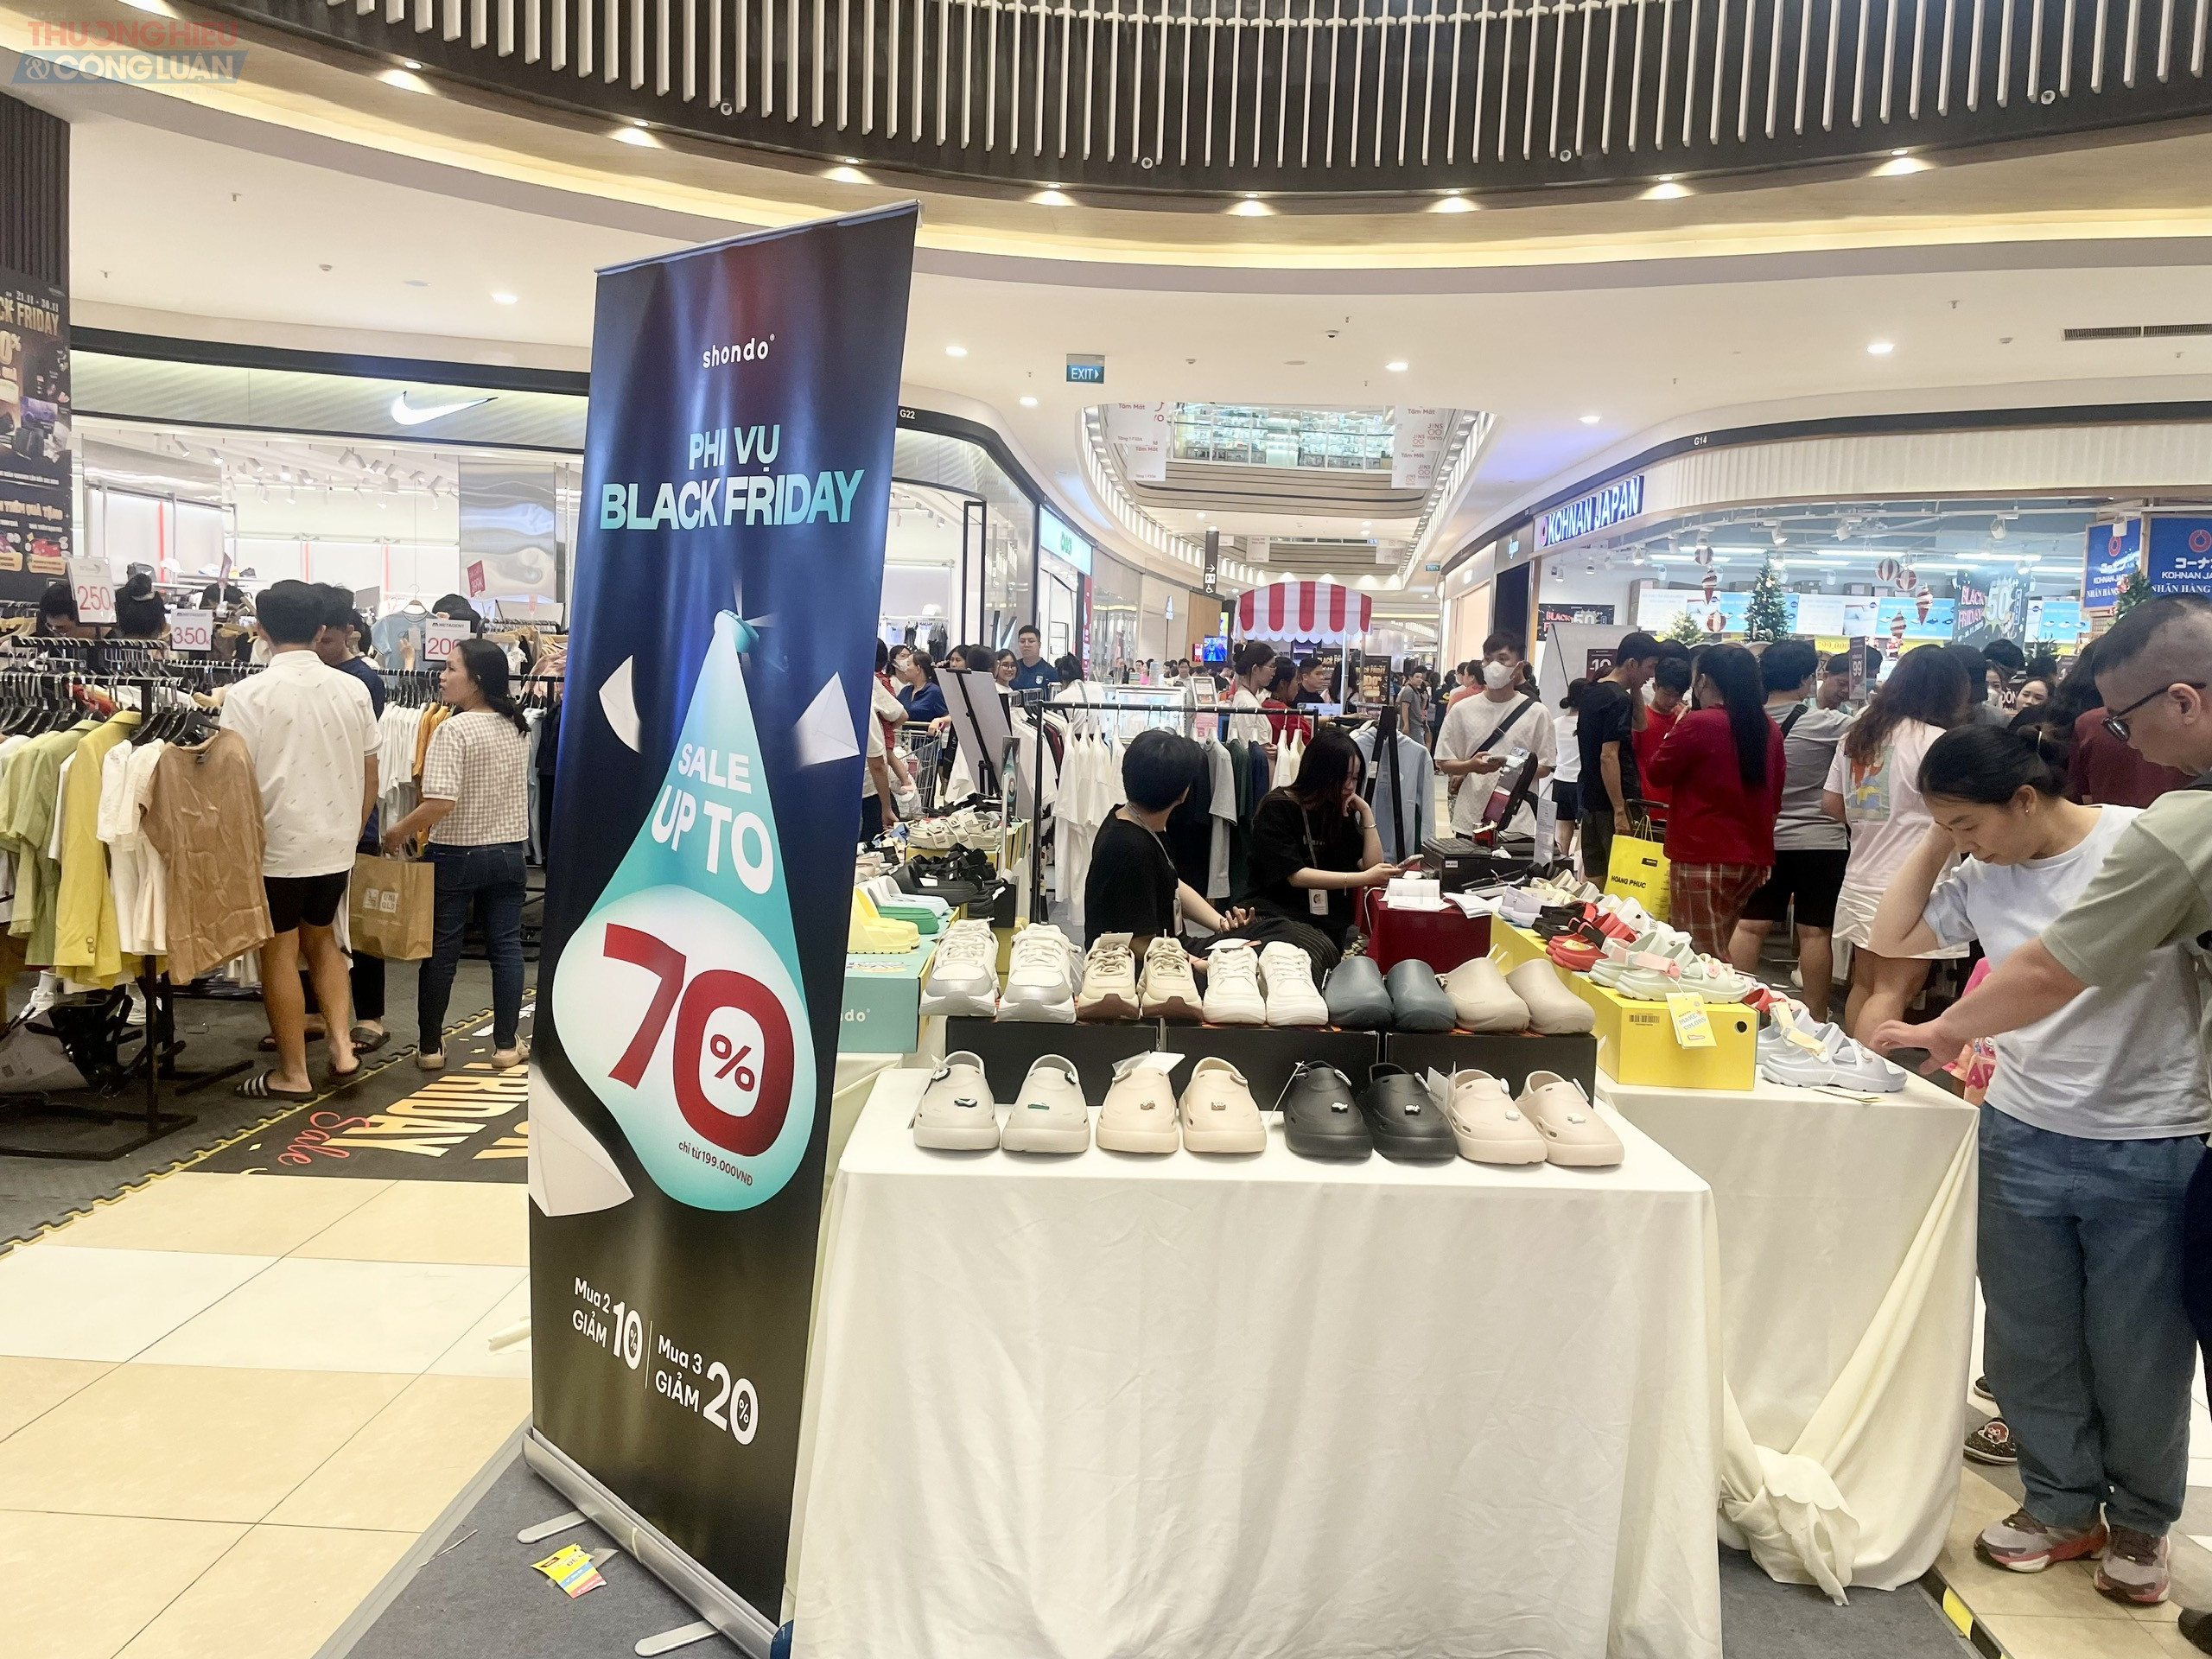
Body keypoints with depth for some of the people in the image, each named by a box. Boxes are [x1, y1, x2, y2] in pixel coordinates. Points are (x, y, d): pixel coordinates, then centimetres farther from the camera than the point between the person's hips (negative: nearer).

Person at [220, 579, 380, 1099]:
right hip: (336, 842, 4)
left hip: (277, 845, -4)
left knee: (279, 953, 8)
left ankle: (292, 1073, 16)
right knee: (321, 938, 23)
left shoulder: (248, 695, -12)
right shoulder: (353, 690, 0)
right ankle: (341, 1043, 15)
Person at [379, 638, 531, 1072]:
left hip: (456, 856, -5)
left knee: (441, 950, 7)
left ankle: (430, 1046, 17)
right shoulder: (517, 728, 4)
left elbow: (440, 803, -24)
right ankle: (506, 1044, 13)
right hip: (507, 853, 5)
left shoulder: (454, 730, -18)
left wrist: (398, 832, -11)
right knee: (506, 947, 9)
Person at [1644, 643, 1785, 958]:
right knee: (1726, 956, 13)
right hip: (1755, 858, 7)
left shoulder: (1698, 723, -13)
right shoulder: (1770, 729, 8)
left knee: (1704, 956, -2)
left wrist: (1676, 729, 9)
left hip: (1703, 858, -7)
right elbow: (1776, 797, 16)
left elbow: (1658, 774, -2)